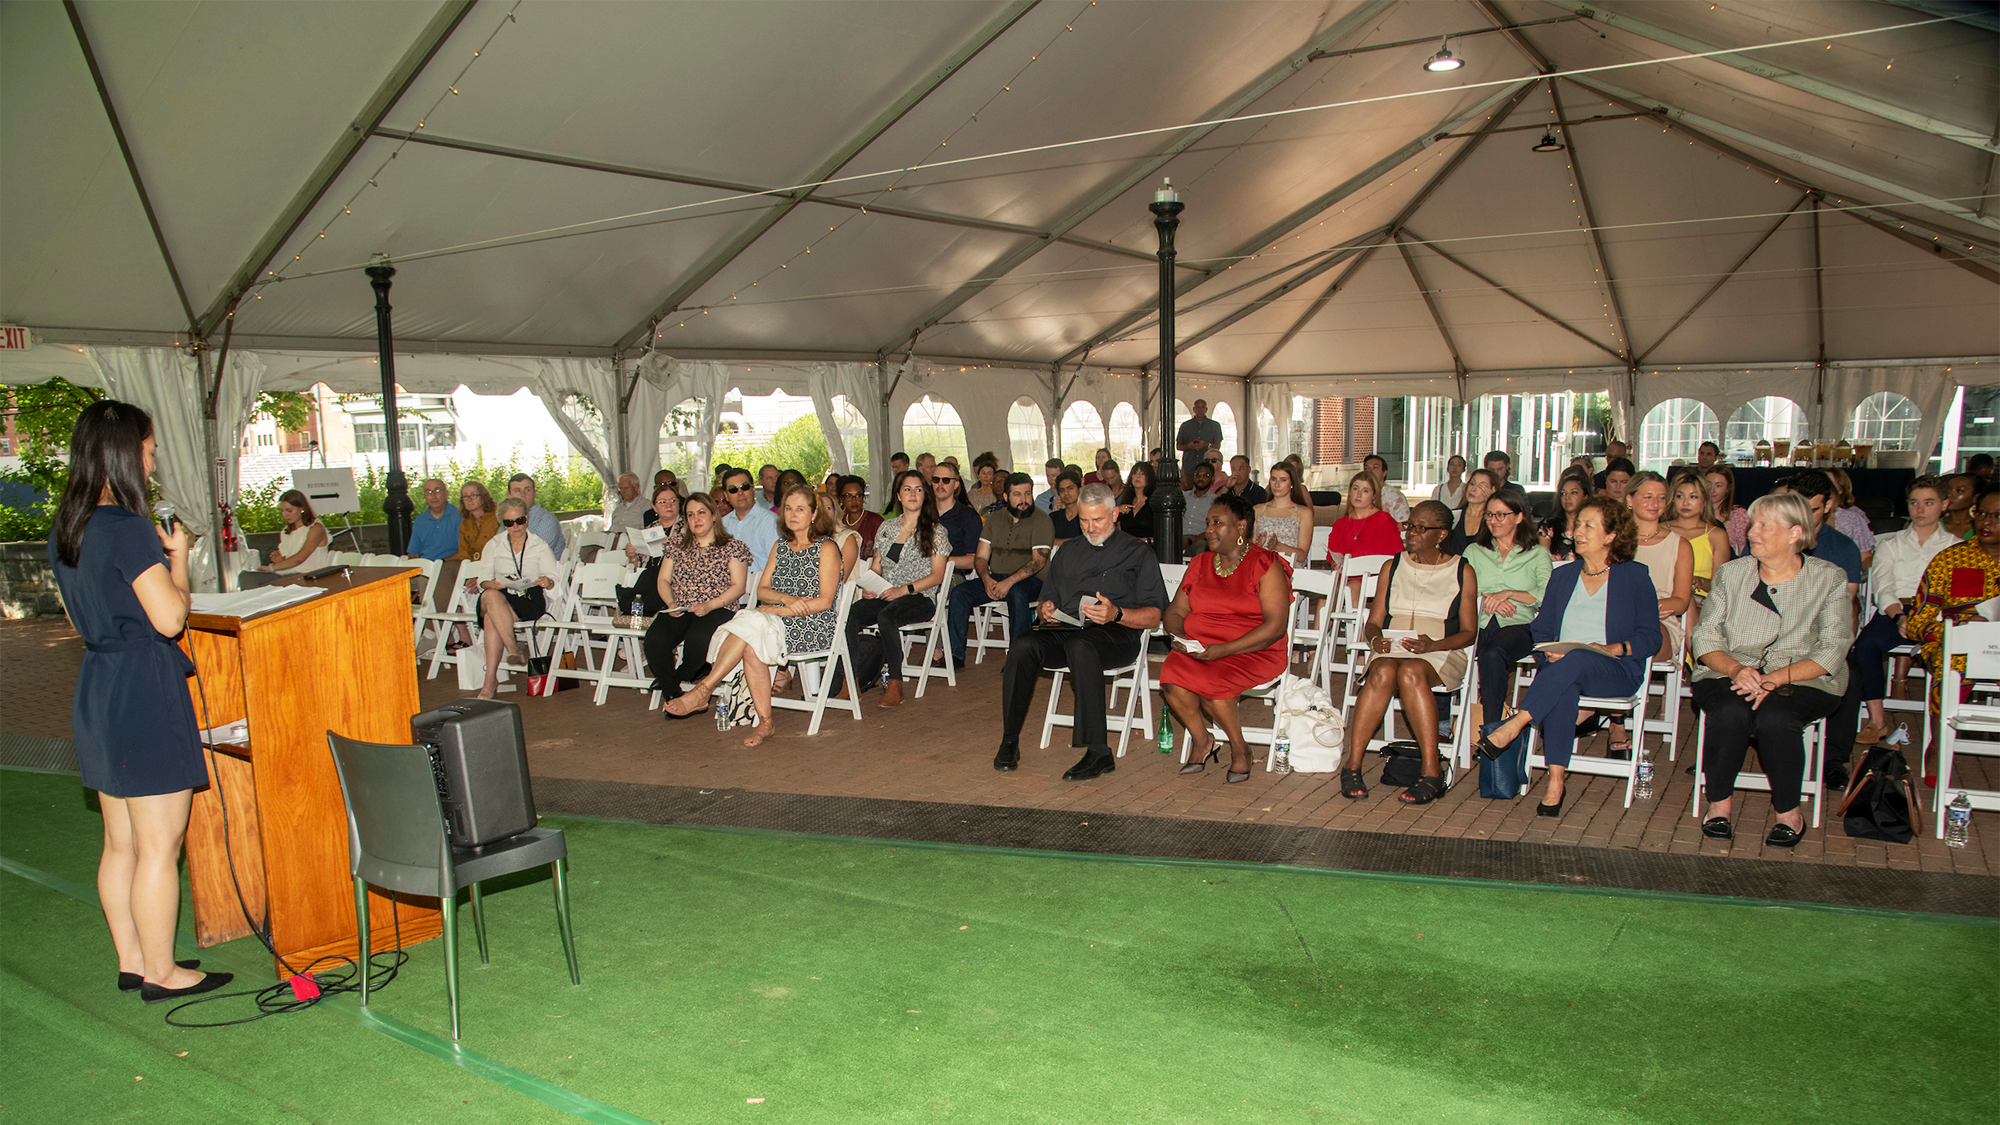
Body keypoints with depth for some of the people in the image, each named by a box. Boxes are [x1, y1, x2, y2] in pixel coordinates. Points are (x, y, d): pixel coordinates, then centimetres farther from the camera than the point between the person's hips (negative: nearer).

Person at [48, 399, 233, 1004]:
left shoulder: (64, 531, 10)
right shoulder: (129, 529, -18)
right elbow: (170, 618, -18)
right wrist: (178, 557, -4)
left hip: (97, 683, 10)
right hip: (145, 688, -9)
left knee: (120, 843, 16)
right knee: (159, 844, 1)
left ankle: (131, 960, 26)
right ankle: (161, 972, 10)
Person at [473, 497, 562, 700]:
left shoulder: (539, 546, 13)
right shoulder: (494, 545, 16)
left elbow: (554, 578, 2)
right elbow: (483, 579, 6)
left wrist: (547, 582, -24)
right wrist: (490, 584, -19)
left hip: (531, 599, -2)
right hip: (499, 596, 2)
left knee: (492, 617, -33)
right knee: (492, 596, -38)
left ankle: (491, 679, -35)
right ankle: (512, 648, -39)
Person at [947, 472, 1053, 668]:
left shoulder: (1041, 520, -4)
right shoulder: (994, 519, 13)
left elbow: (1038, 561, -13)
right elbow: (981, 557, 11)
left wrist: (1009, 582, -24)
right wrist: (986, 579, -12)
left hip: (1030, 580, -5)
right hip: (995, 578, 5)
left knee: (1017, 594, -39)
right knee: (959, 592, -18)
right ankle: (955, 654, -16)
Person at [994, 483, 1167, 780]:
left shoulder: (1137, 553, 13)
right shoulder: (1068, 551, 28)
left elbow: (1153, 616, 4)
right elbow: (1046, 601, 27)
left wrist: (1116, 614, -15)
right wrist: (1045, 610, 1)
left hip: (1117, 634, -4)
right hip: (1065, 630, 4)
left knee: (1080, 645, -40)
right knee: (1023, 644, -29)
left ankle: (1099, 753, -37)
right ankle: (1009, 741, -20)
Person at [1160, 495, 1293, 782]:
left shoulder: (1265, 565, -4)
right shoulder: (1200, 564, 15)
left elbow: (1275, 626, -13)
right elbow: (1175, 611, 15)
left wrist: (1224, 650, -22)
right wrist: (1178, 636, -9)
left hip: (1253, 652, -5)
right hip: (1196, 649, 5)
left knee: (1210, 681, -33)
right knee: (1172, 676, -27)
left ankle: (1240, 748, -7)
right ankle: (1201, 740, -1)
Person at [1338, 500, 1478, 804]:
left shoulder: (1462, 572, 12)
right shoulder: (1392, 567, 20)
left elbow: (1469, 632, 4)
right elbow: (1373, 622, 15)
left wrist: (1432, 644, -15)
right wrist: (1375, 638, -11)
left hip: (1441, 655, -2)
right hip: (1391, 649, 2)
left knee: (1410, 671, -38)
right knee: (1384, 672, -35)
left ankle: (1431, 771, -39)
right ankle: (1352, 765, -39)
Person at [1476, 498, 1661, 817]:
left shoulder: (1635, 576, 9)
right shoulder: (1563, 576, 21)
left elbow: (1650, 637, 1)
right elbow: (1540, 631, 15)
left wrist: (1612, 649, -17)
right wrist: (1547, 650, -8)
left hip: (1617, 670, -2)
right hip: (1560, 668, 2)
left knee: (1575, 661, -39)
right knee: (1562, 689, -36)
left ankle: (1514, 725, -45)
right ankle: (1555, 783, -41)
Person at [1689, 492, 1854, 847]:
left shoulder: (1829, 579, 3)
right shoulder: (1731, 573, 10)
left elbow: (1831, 651, -5)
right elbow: (1706, 637, 4)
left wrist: (1775, 678, -19)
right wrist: (1736, 669, -17)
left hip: (1802, 682, -1)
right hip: (1729, 674, 2)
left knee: (1774, 717, -33)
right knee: (1732, 713, -32)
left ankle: (1788, 812, -12)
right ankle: (1718, 804, -16)